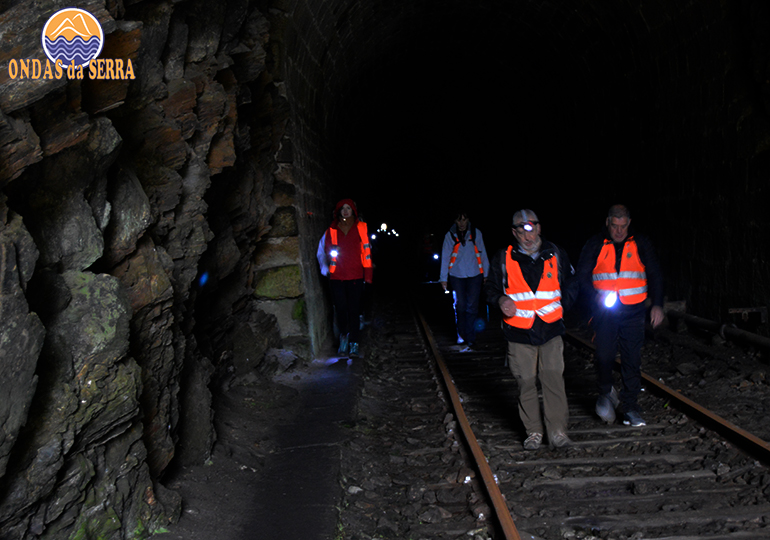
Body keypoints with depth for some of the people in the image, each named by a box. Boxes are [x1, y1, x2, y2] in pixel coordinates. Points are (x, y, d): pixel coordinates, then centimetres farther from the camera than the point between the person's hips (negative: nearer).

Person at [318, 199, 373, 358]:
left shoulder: (361, 228, 6)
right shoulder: (331, 230, 7)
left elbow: (366, 252, 6)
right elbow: (321, 251, 17)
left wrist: (368, 275, 1)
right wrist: (325, 268, 4)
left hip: (355, 277, -1)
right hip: (337, 277, 1)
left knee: (354, 310, -2)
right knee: (341, 309, 0)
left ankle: (354, 343, 5)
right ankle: (343, 337, 23)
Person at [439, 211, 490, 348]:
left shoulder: (476, 233, 4)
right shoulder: (450, 236, 2)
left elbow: (482, 254, 8)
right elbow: (445, 257, 4)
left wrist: (486, 274, 7)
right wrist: (443, 278, 2)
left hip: (474, 275, 0)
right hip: (456, 276, 0)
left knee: (472, 307, -2)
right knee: (460, 306, 2)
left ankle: (470, 337, 5)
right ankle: (461, 335, 16)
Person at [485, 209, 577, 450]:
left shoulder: (556, 255, 5)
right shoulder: (503, 259, 1)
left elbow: (570, 284, 19)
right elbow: (490, 288, 12)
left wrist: (560, 305, 4)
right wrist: (501, 300, -9)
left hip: (551, 330, 0)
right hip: (519, 333, 0)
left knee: (554, 379, -6)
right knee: (526, 383, 4)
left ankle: (557, 431, 2)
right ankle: (533, 432, 17)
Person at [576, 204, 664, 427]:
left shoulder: (641, 244, 6)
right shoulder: (595, 245, 4)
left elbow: (655, 275, 11)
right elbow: (582, 275, 4)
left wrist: (657, 304, 2)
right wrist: (596, 296, -14)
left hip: (633, 311, 1)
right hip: (605, 311, -1)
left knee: (632, 359, 1)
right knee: (604, 356, -8)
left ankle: (630, 406, 11)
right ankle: (606, 392, 20)